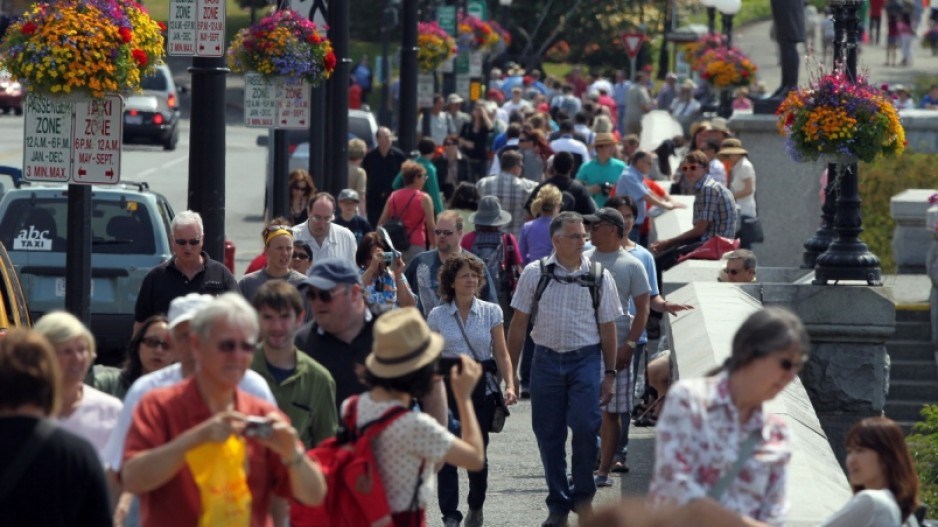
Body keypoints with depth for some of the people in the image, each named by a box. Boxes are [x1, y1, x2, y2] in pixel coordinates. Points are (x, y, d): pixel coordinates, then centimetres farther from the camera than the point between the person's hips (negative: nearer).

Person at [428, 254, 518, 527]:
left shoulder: (491, 312, 2)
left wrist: (509, 385, -12)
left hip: (482, 386, 0)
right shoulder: (437, 316, 2)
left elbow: (501, 353, 1)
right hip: (448, 385, 0)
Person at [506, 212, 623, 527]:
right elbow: (518, 324, 6)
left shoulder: (599, 277, 1)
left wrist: (609, 374, 4)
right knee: (548, 433, 4)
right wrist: (511, 371, 5)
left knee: (585, 425, -16)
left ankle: (582, 495, 5)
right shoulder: (535, 274, 2)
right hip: (546, 359, 1)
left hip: (586, 359, -1)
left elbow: (607, 328, 5)